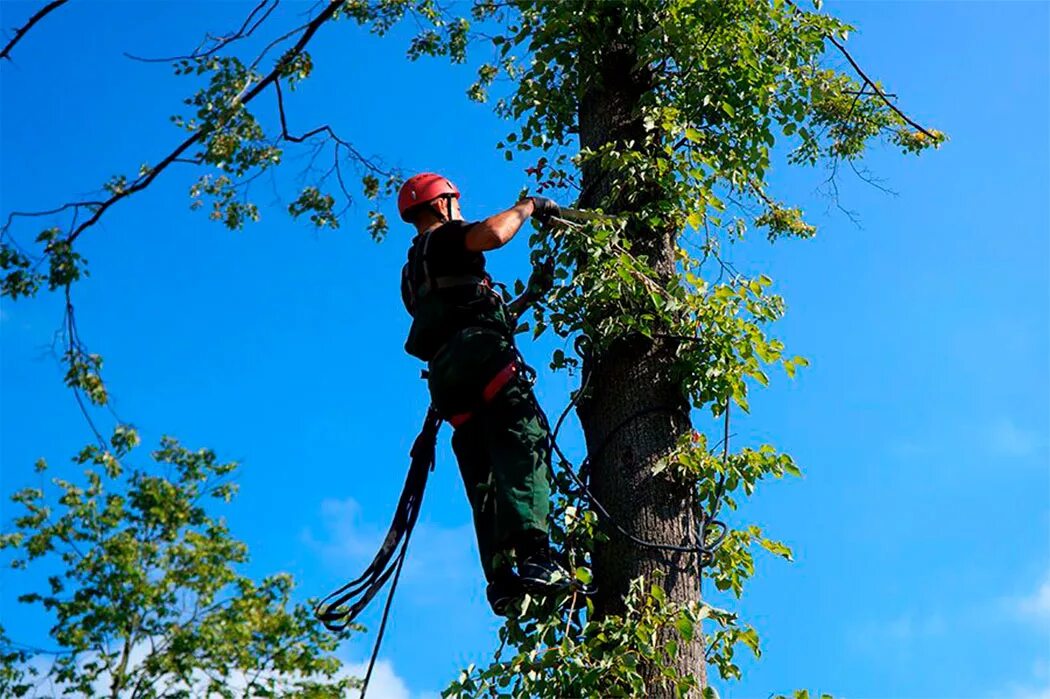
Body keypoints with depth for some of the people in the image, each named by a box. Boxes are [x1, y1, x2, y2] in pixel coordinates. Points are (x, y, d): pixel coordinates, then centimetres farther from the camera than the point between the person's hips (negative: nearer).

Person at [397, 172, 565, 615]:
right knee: (525, 445, -21)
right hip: (480, 356, -8)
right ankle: (532, 554, -39)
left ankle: (500, 580, -9)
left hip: (445, 376, 8)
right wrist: (528, 207, 4)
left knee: (484, 480, 2)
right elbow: (491, 234, -14)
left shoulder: (413, 272, 35)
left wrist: (528, 296, 40)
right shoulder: (444, 238, 9)